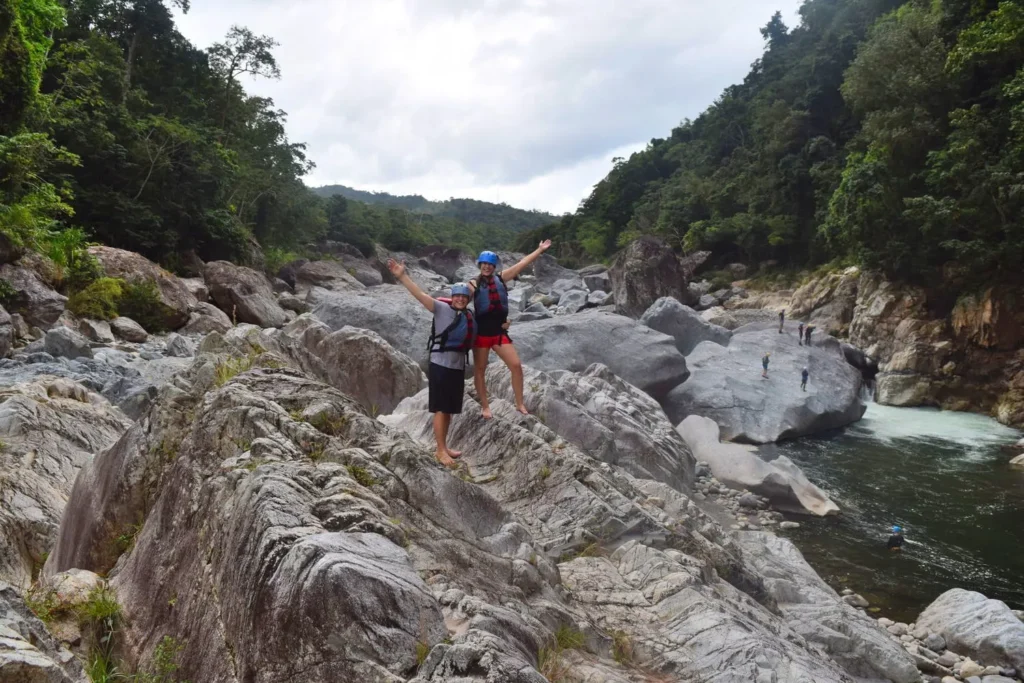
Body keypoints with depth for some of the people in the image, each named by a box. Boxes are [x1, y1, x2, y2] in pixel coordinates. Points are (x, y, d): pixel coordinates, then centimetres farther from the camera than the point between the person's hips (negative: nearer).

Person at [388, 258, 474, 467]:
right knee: (440, 410, -2)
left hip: (458, 368, 6)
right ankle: (440, 451, 4)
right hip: (440, 365, -6)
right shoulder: (442, 309, -8)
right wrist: (402, 276, -30)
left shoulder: (470, 316, 9)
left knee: (449, 410, 14)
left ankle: (444, 447, 25)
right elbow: (420, 295, -18)